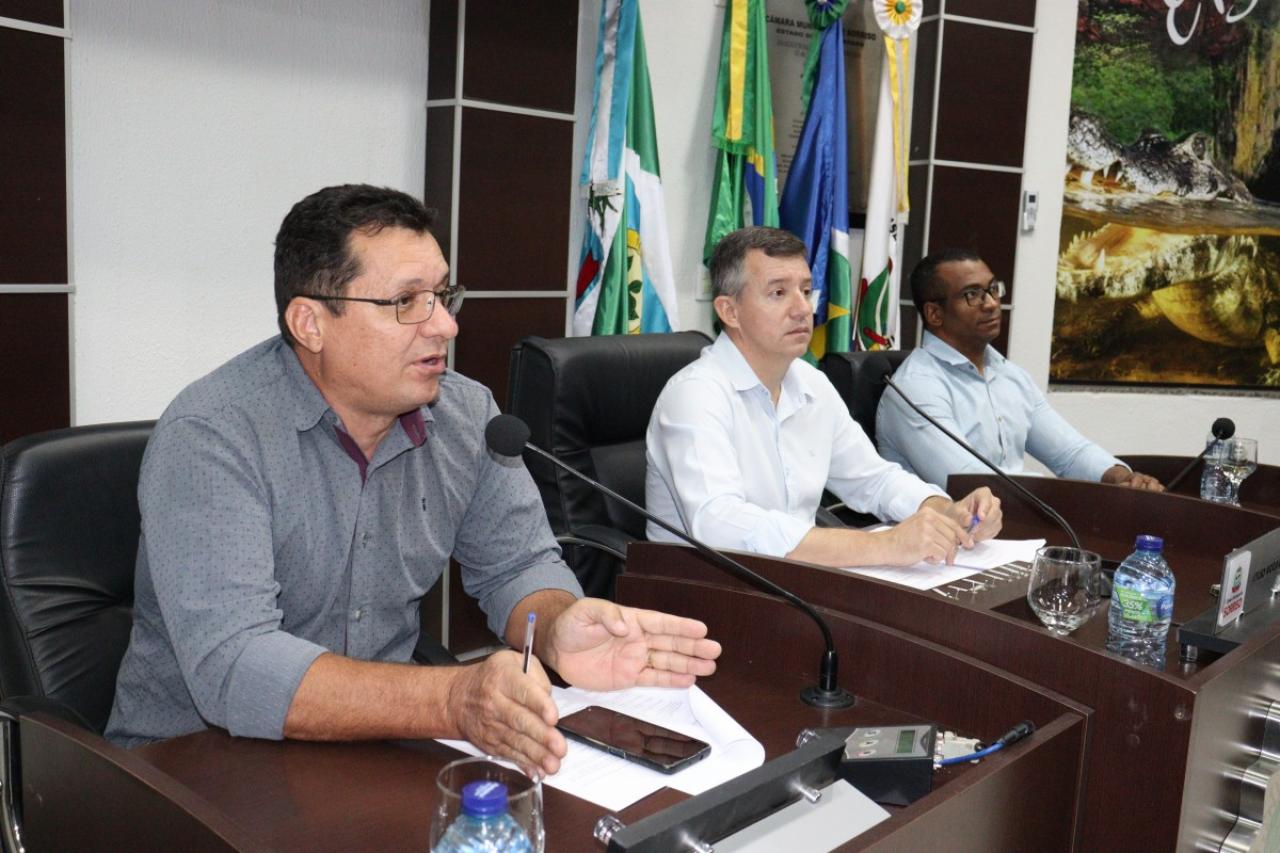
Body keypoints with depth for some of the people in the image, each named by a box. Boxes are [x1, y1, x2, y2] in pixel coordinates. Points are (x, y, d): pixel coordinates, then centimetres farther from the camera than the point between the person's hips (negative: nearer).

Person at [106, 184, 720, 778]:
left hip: (379, 737, 5)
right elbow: (231, 668, -30)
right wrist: (454, 700, -43)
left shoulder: (468, 415, -1)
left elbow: (517, 563, 3)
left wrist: (558, 634, -22)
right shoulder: (208, 438, -21)